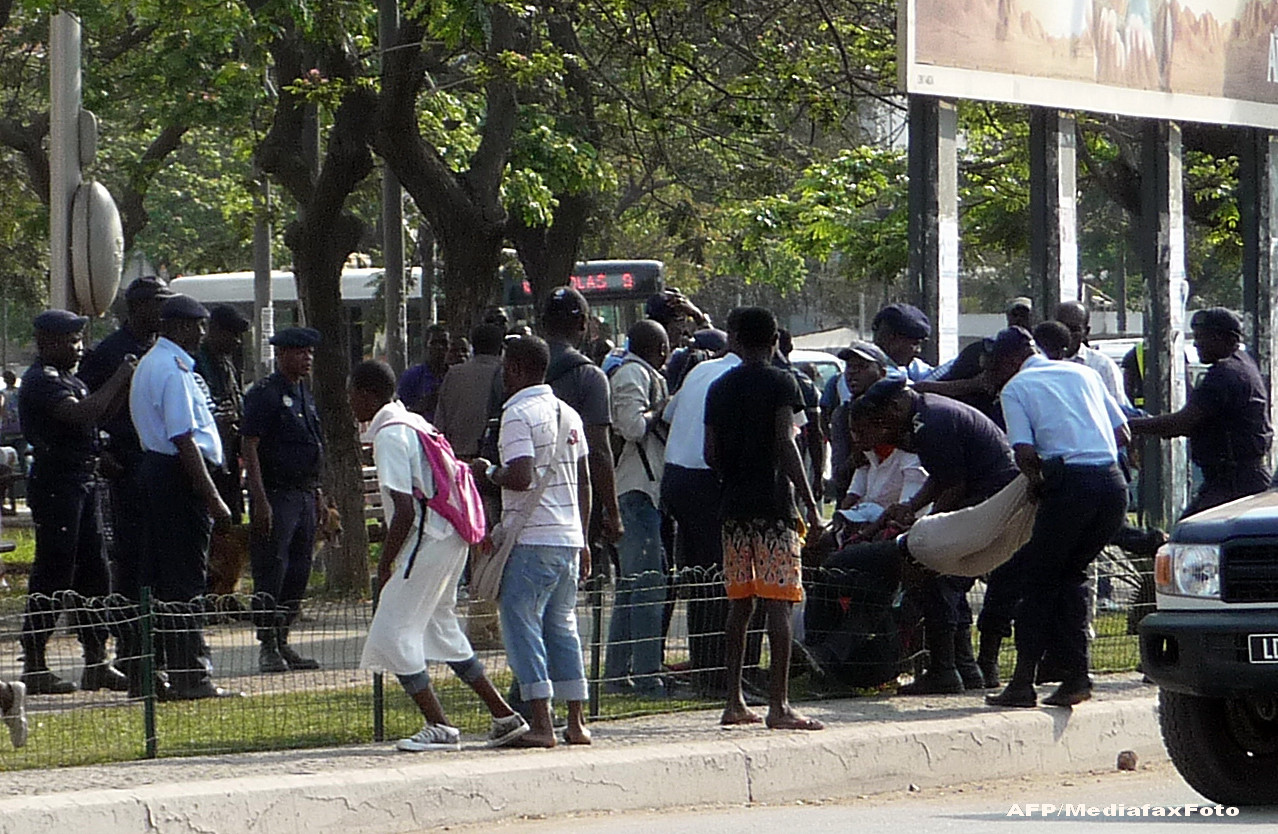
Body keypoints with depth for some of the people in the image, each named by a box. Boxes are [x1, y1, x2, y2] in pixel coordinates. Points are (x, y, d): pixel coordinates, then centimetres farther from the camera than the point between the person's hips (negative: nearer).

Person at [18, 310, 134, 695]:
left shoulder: (67, 378, 18)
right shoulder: (41, 380, -14)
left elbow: (102, 412, 17)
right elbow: (80, 414, -27)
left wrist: (125, 382, 3)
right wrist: (118, 379, -19)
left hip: (83, 481, 10)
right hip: (56, 484, -10)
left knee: (93, 573, 11)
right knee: (53, 576, -7)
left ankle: (96, 663, 15)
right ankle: (34, 666, -3)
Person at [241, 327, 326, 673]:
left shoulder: (306, 395, 17)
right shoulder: (263, 395, -9)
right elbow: (250, 447, -14)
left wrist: (317, 494, 21)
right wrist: (260, 499, -20)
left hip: (304, 493, 8)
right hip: (275, 494, -8)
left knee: (298, 573, 9)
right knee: (271, 571, -7)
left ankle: (282, 641, 16)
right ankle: (268, 647, -3)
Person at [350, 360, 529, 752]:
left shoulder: (389, 436, -13)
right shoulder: (414, 423, 16)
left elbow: (405, 511, -19)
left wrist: (385, 564, -10)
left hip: (425, 543, -10)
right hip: (450, 540, 10)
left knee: (393, 635, -4)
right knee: (441, 629, 19)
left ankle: (439, 727, -5)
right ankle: (504, 716, 20)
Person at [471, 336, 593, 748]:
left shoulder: (519, 414, -11)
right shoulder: (568, 414, 14)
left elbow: (520, 477, -22)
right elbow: (584, 482, 17)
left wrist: (489, 471, -3)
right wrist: (582, 540, 22)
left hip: (531, 540, -8)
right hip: (569, 538, 8)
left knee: (522, 624, -4)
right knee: (563, 627, 13)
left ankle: (541, 723, -11)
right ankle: (576, 722, 12)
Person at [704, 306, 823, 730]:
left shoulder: (720, 388, 11)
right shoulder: (780, 382, -5)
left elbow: (710, 453, 10)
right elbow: (785, 444, -13)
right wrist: (810, 504, -12)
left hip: (734, 505, 6)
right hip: (774, 503, -6)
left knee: (739, 603, 12)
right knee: (778, 603, -7)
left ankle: (734, 702, 13)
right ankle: (779, 704, -13)